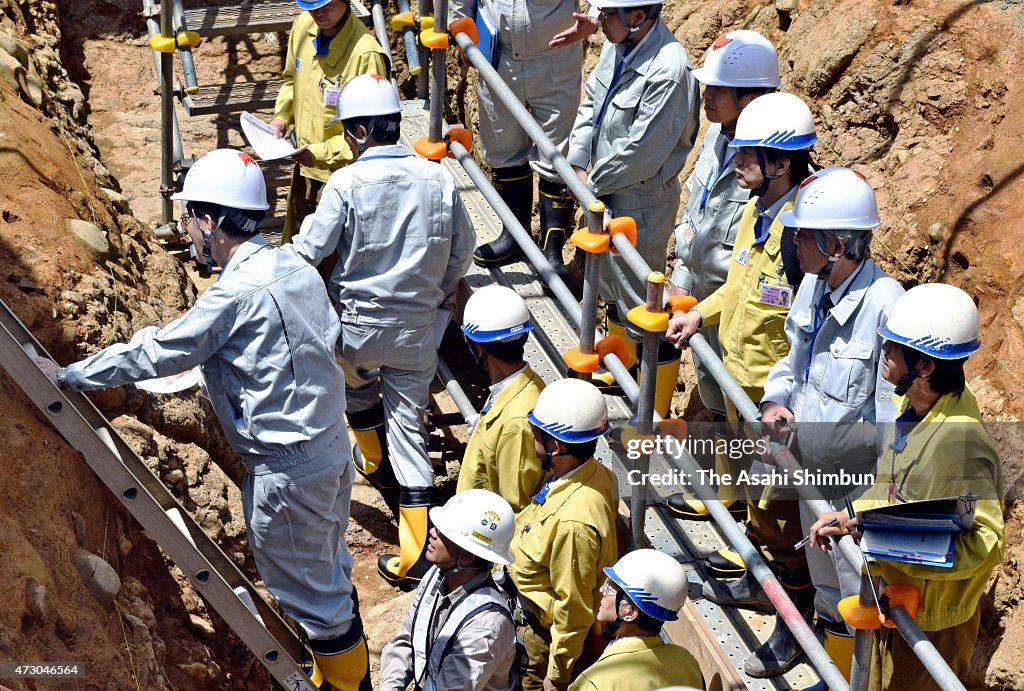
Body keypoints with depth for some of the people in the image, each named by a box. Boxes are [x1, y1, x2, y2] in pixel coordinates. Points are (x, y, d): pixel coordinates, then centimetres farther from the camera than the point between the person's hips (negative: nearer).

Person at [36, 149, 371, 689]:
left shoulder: (236, 292, -23)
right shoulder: (295, 266, 3)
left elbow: (154, 354, -16)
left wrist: (69, 376, -3)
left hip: (288, 468, -9)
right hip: (331, 443, 9)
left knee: (310, 593, 8)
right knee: (329, 572, 24)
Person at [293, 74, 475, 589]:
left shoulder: (347, 183, -15)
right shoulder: (438, 180, -3)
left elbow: (309, 251, -10)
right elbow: (461, 254, 7)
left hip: (356, 323, -3)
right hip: (416, 328, 3)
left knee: (357, 384, 32)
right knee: (408, 426, 7)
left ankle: (375, 463, 51)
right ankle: (415, 555, 5)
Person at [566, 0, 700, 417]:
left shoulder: (668, 72, -29)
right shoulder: (618, 45, -2)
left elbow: (641, 152, -27)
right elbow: (592, 99, 9)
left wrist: (595, 183, -13)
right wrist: (579, 161, -2)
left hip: (641, 202, -9)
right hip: (606, 192, 9)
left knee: (641, 301, 2)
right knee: (612, 283, 27)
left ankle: (656, 412, 17)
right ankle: (619, 367, 51)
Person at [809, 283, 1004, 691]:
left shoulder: (958, 442, -32)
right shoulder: (908, 406, -3)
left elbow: (982, 545, -32)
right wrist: (849, 515, -1)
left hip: (928, 620, -8)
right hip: (890, 597, 8)